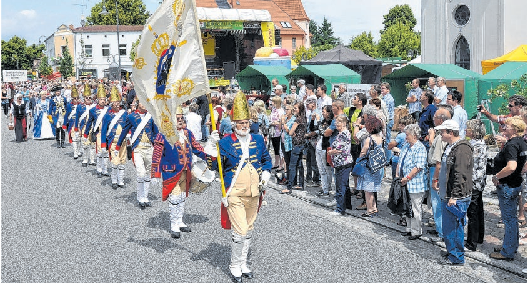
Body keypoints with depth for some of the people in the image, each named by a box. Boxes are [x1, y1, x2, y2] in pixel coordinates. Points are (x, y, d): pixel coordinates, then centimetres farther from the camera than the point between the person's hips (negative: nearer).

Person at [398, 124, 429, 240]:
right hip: (405, 184, 9)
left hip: (416, 184, -9)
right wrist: (398, 176, 9)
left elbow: (418, 167, -21)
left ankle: (416, 231, 8)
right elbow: (400, 162, 20)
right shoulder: (406, 147, 14)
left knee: (415, 208, -1)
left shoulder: (420, 148, -13)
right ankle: (409, 229, 26)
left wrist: (407, 178, -20)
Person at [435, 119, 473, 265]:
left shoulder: (462, 149, -19)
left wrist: (454, 196, -24)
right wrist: (441, 185, 25)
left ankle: (457, 257, 8)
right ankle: (451, 252, 28)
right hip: (447, 196, 10)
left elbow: (461, 175, -24)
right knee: (448, 226, 16)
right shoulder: (450, 146, 14)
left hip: (457, 198, -10)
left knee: (455, 227, -2)